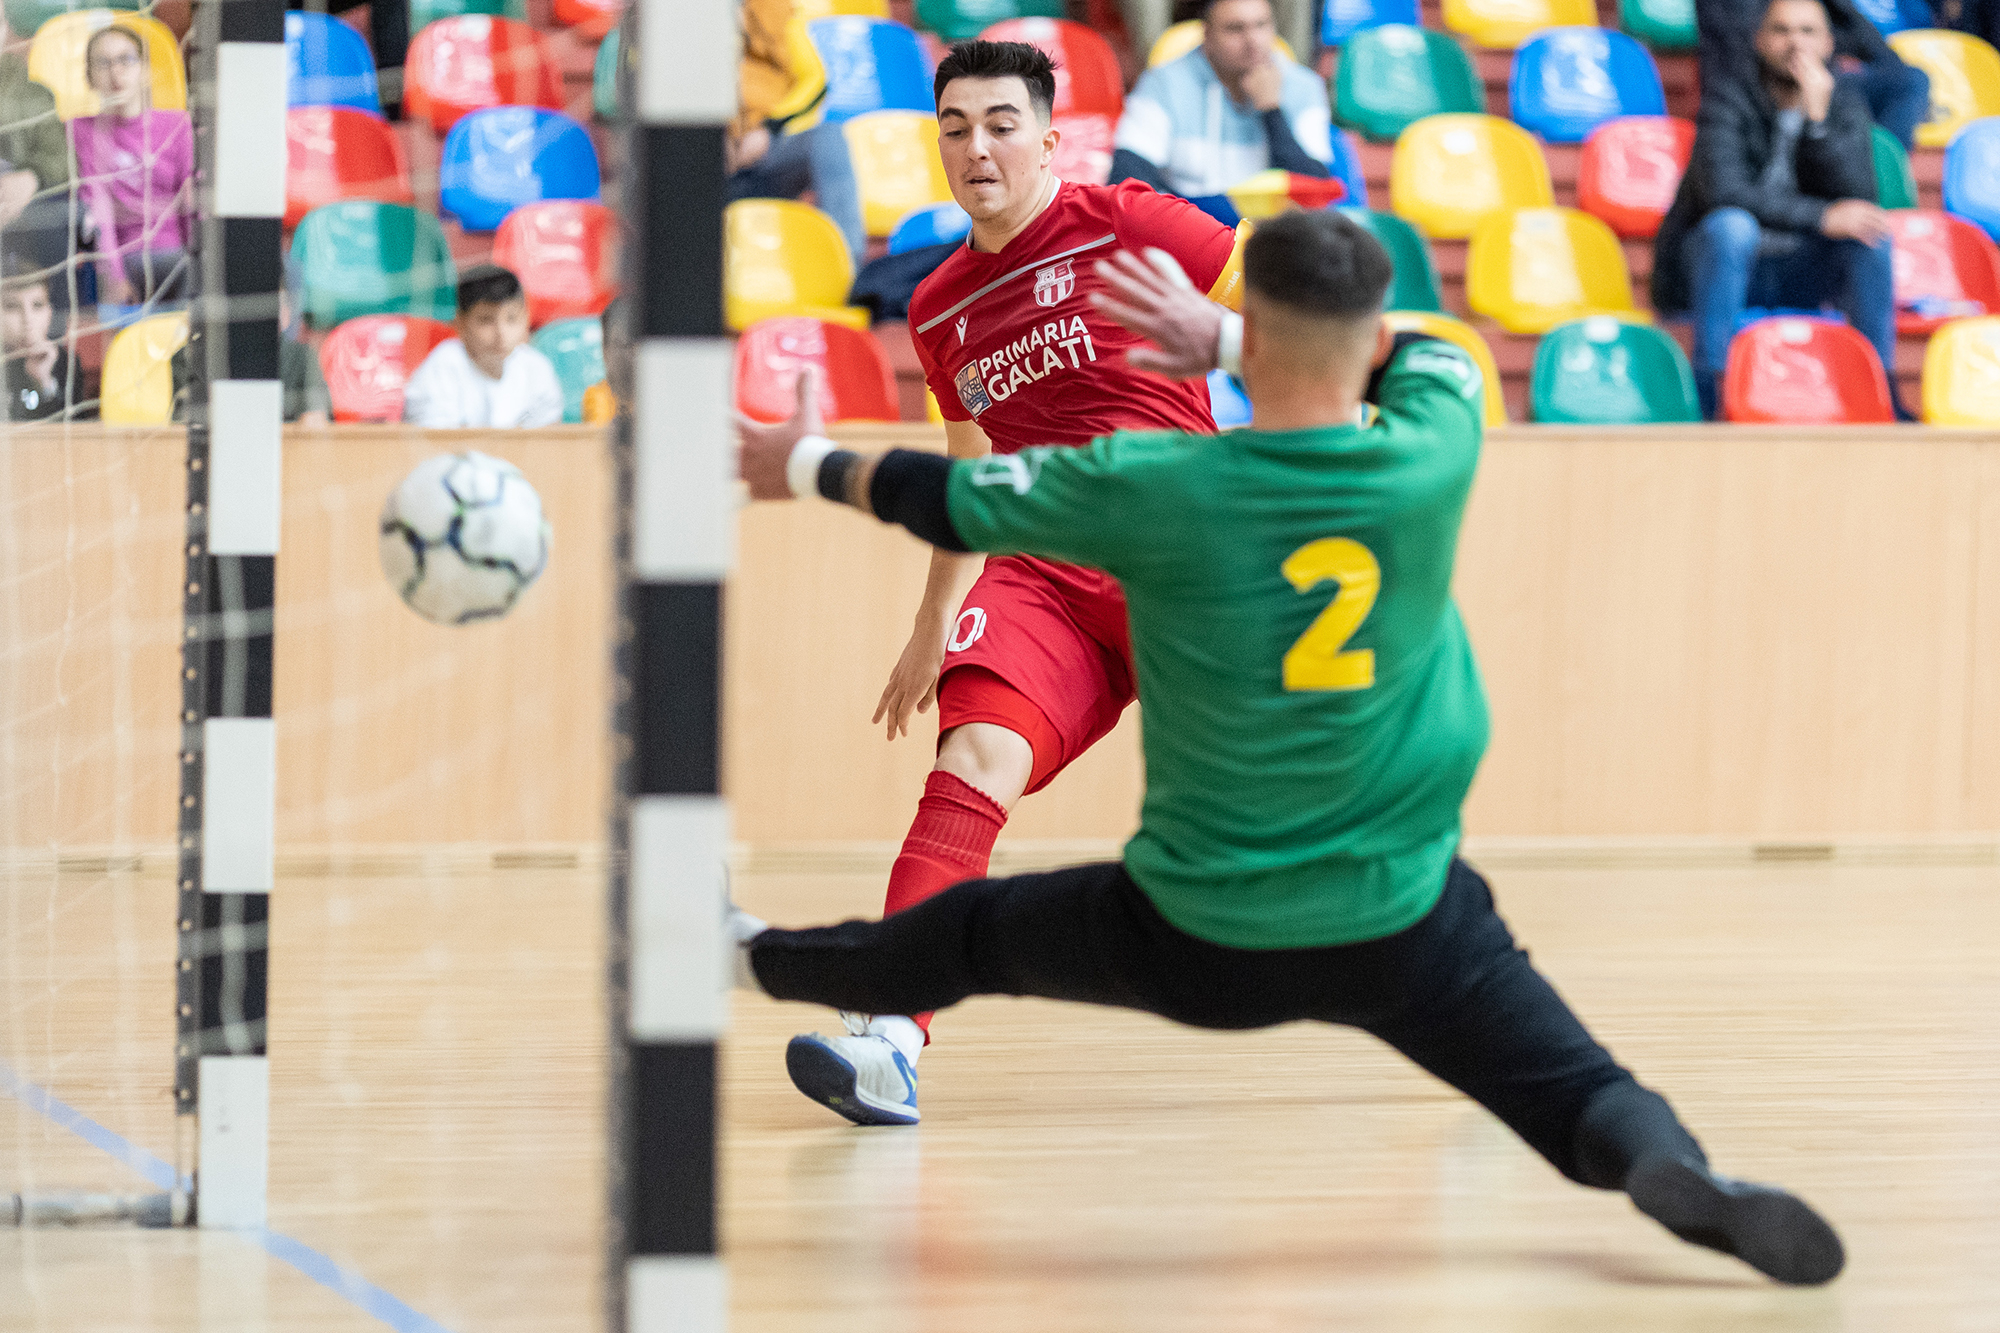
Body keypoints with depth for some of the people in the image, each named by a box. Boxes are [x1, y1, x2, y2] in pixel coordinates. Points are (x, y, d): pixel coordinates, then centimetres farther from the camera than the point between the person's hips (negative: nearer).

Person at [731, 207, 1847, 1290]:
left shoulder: (1152, 488, -16)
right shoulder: (1430, 462, -12)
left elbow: (945, 499, 1)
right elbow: (1431, 354, 14)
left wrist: (810, 466, 21)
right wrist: (1221, 339, 17)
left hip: (1195, 936, 1)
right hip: (1400, 923, 0)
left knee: (973, 933, 27)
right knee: (1589, 1100, -2)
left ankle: (759, 961, 50)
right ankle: (1677, 1173, -35)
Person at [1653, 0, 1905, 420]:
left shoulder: (1843, 106, 2)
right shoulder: (1727, 98, -11)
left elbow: (1858, 202, -14)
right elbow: (1722, 191, -27)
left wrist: (1818, 118, -24)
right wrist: (1821, 217, -33)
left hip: (1798, 275, 4)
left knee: (1872, 232, -22)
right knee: (1731, 223, -36)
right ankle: (1709, 383, -35)